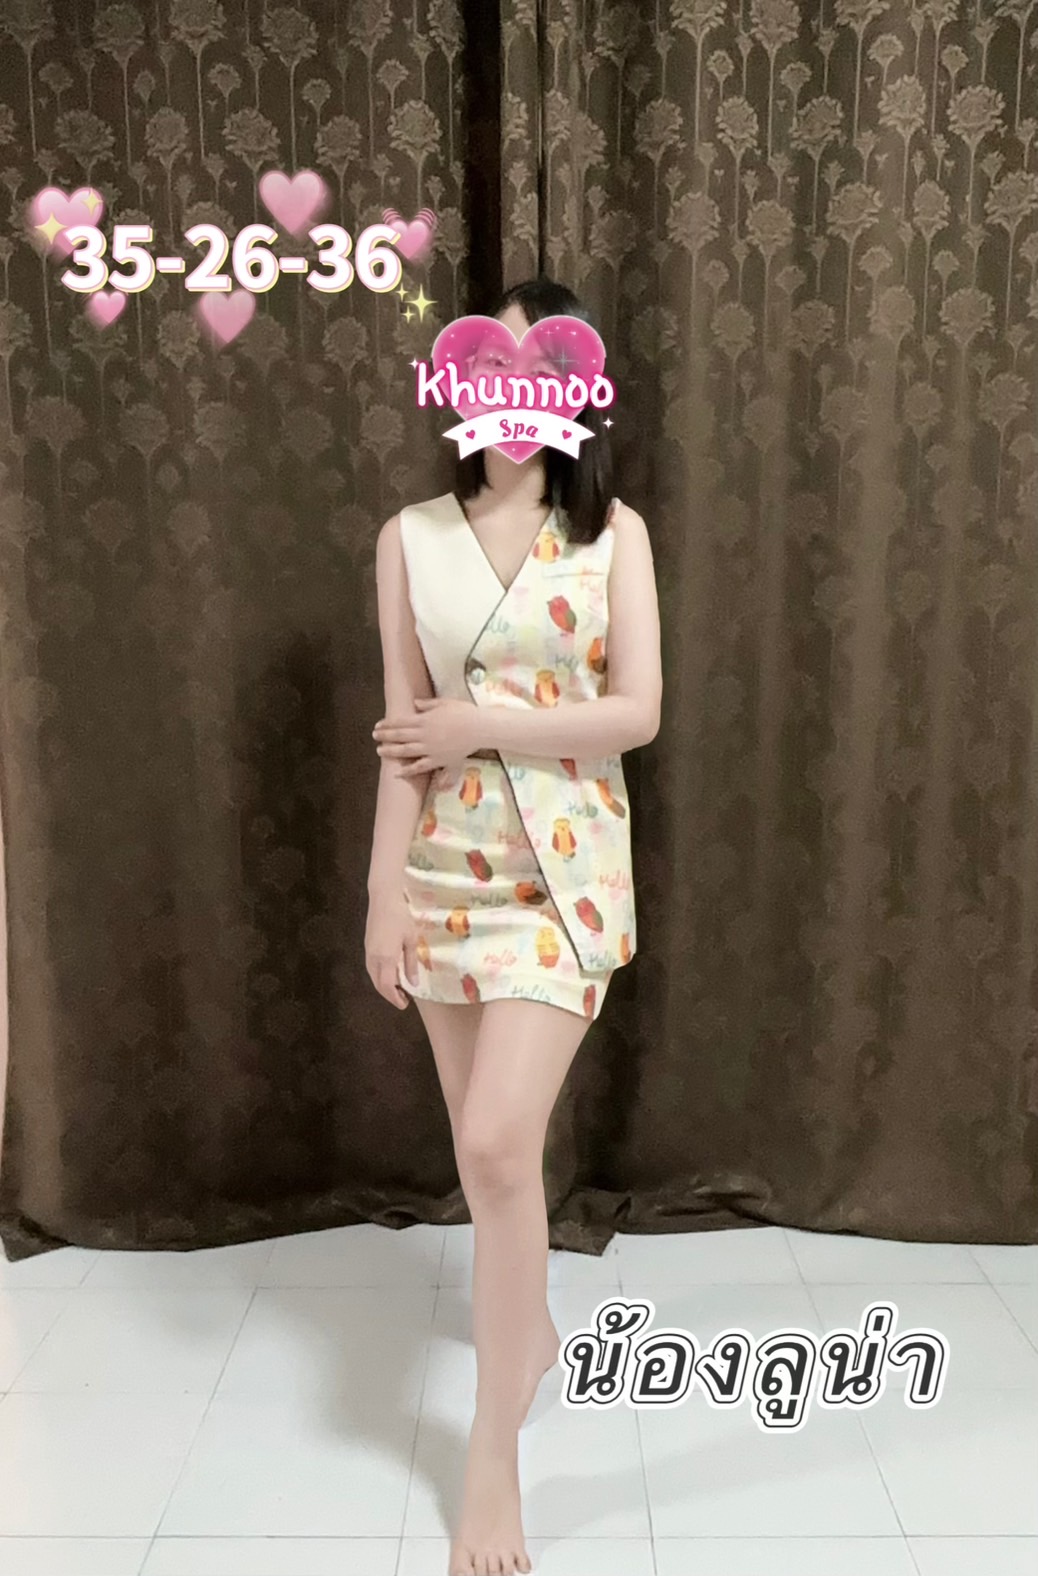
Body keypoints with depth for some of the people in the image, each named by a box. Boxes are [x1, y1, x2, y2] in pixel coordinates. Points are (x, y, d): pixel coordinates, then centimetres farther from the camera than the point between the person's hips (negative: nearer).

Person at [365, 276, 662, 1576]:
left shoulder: (615, 532, 0)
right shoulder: (411, 538, 3)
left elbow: (637, 710, -7)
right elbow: (403, 735, -1)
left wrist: (483, 726, -11)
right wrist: (385, 893, -6)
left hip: (565, 864, -2)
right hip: (448, 864, 3)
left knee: (498, 1144, -12)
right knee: (485, 1139, 14)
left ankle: (495, 1443, 7)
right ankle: (528, 1323, 44)